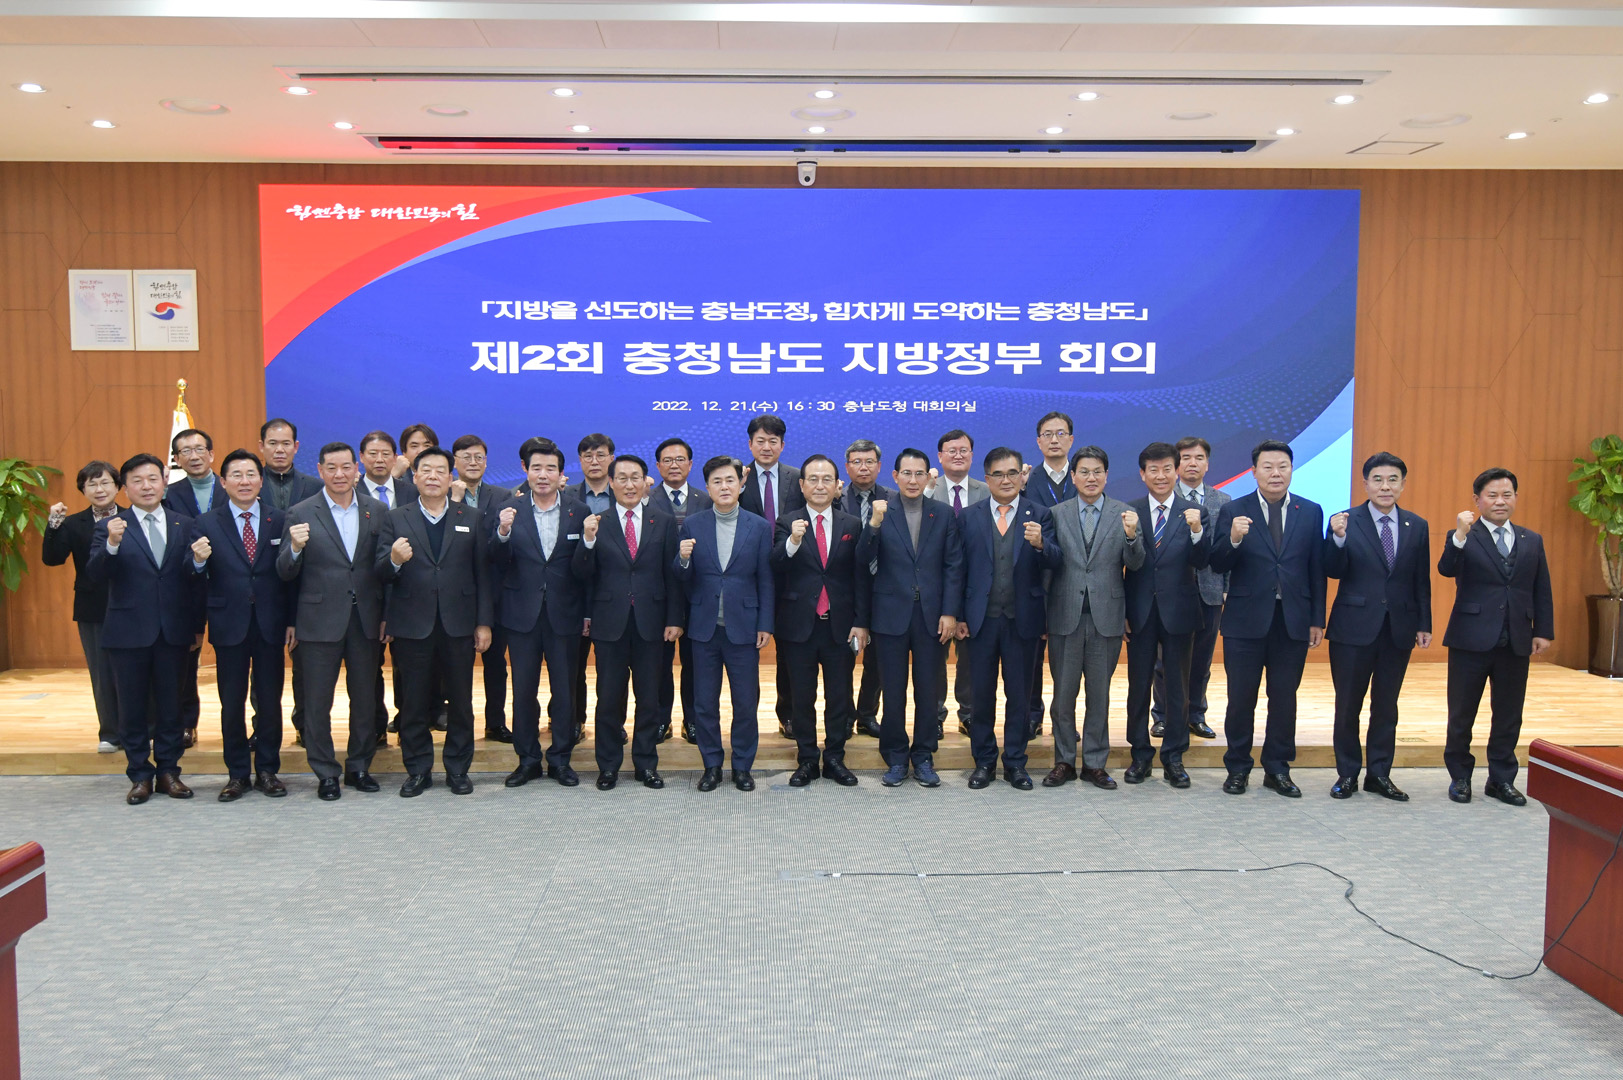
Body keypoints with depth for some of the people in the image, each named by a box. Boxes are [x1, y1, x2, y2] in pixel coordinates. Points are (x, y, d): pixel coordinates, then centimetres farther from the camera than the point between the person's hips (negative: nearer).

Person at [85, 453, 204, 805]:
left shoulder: (185, 526, 6)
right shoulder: (109, 527, 1)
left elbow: (196, 578, 5)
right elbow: (95, 574, -11)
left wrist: (198, 626, 2)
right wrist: (112, 544, -29)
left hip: (173, 631, 1)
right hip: (129, 631, -1)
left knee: (170, 706, 9)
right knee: (132, 708, 7)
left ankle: (168, 771, 19)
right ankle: (140, 776, 17)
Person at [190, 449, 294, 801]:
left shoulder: (279, 520, 3)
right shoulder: (208, 523, 1)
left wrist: (292, 621, -2)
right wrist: (198, 560, -26)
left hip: (270, 624, 0)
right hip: (229, 625, 0)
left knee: (270, 700, 8)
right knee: (232, 703, 7)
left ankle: (267, 770, 21)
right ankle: (237, 774, 19)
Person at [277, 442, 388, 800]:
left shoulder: (376, 511, 4)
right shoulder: (301, 514, -2)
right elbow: (286, 573, -4)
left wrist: (386, 616, 1)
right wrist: (295, 548, -25)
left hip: (366, 619, 2)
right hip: (321, 621, -2)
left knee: (365, 698, 11)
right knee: (318, 702, 6)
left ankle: (359, 767, 25)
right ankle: (326, 773, 18)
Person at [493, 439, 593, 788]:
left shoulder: (579, 512, 0)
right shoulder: (510, 512, 2)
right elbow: (497, 563, -7)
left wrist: (588, 612, -5)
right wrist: (503, 533, -26)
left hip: (565, 615, -1)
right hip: (523, 615, 1)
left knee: (564, 691, 7)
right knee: (523, 691, 8)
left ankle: (560, 759, 20)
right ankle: (528, 759, 21)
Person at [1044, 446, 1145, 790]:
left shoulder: (1123, 514, 3)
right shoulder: (1057, 514, 4)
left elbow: (1135, 565, -4)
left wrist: (1131, 536, -19)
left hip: (1106, 616, 0)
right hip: (1066, 616, 0)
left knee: (1099, 694, 9)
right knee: (1063, 694, 7)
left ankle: (1095, 762, 20)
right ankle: (1064, 761, 19)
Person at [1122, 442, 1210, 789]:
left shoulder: (1193, 512, 0)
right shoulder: (1129, 512, 0)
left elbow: (1200, 562, -11)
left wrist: (1197, 531, -29)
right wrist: (1121, 611, -5)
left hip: (1178, 611, 0)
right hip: (1140, 612, 0)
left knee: (1178, 686, 8)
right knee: (1139, 685, 9)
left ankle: (1174, 757, 19)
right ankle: (1140, 754, 21)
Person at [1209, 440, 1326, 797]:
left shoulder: (1310, 513, 6)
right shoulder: (1234, 511, -1)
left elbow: (1316, 569, 6)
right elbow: (1217, 565, -4)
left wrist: (1317, 619, 3)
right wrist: (1233, 539, -24)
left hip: (1293, 621, 2)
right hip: (1246, 620, -2)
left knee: (1285, 698, 8)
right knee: (1241, 698, 5)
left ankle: (1278, 769, 21)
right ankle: (1238, 768, 18)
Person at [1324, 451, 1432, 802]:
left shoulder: (1417, 527, 6)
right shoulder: (1346, 521, -4)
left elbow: (1422, 581, 8)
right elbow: (1333, 572, -10)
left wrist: (1424, 625, 5)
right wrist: (1338, 538, -27)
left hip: (1399, 629, 3)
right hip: (1354, 628, -3)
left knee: (1386, 707, 12)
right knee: (1348, 706, 6)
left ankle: (1380, 774, 23)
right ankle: (1347, 774, 19)